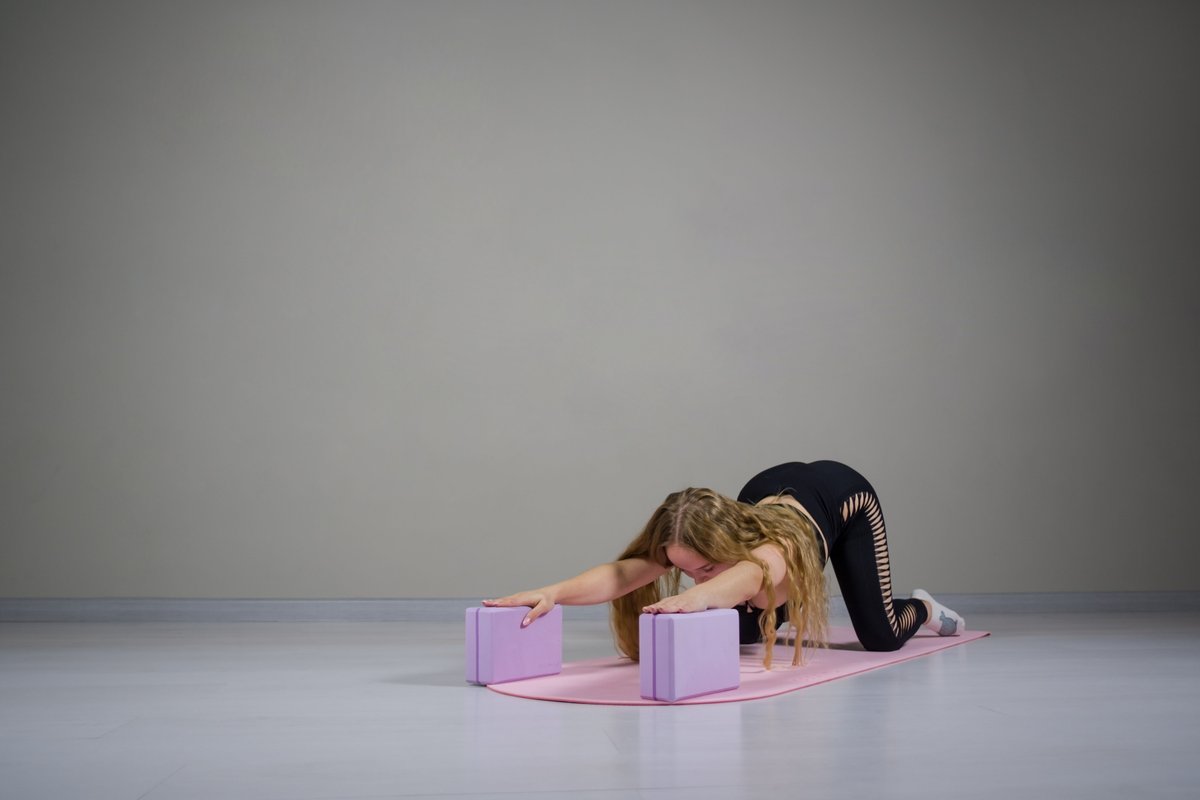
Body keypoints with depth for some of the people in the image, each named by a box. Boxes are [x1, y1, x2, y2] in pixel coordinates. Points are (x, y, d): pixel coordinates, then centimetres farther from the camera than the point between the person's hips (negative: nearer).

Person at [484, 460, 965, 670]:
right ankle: (796, 615, 39)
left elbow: (750, 575, -72)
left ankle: (922, 608, 31)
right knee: (738, 631, 5)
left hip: (841, 494, -4)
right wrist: (553, 592, -71)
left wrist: (697, 598, -93)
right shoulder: (696, 548, -36)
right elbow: (621, 572, -53)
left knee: (881, 637, -6)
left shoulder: (776, 549, -48)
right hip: (772, 488, 4)